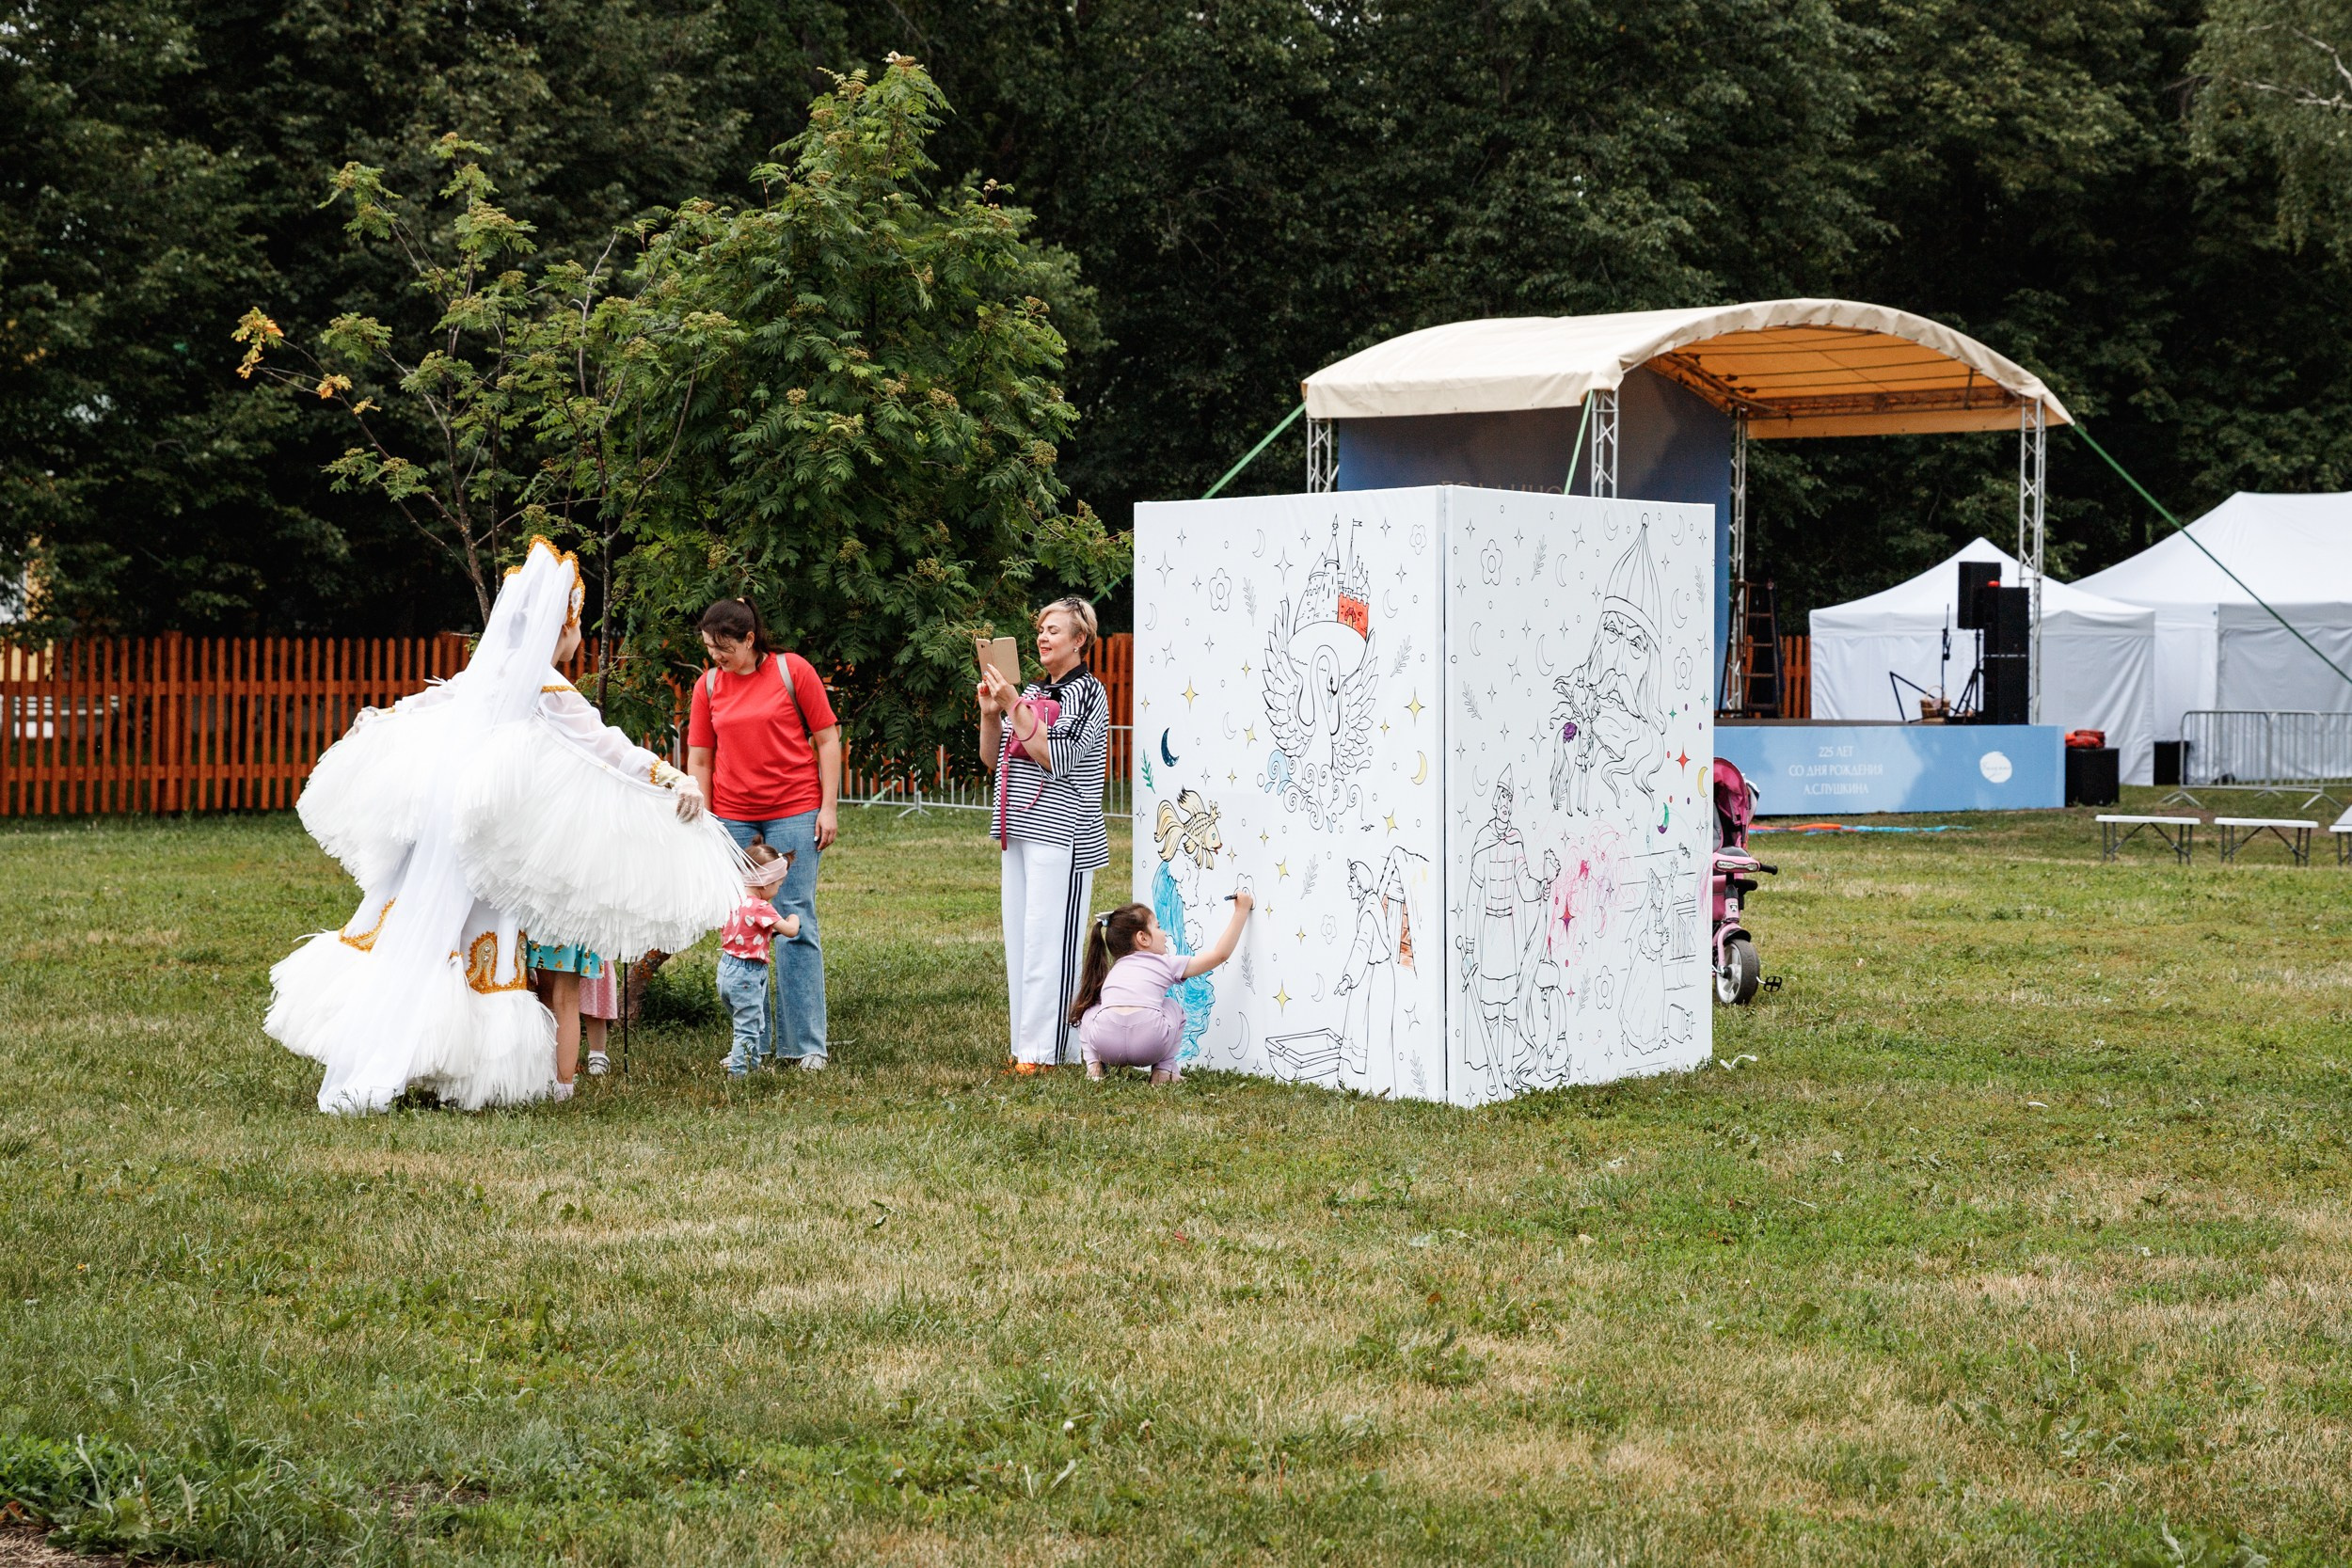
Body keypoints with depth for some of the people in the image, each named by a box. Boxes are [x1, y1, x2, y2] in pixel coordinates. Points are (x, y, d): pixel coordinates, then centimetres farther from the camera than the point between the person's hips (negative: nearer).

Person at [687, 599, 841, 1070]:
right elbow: (699, 760, 11)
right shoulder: (708, 684, 7)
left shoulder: (793, 671, -2)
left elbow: (827, 739, 1)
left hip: (794, 814, -3)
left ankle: (806, 1043, -1)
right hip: (733, 818, 3)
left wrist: (829, 807, -5)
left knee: (795, 924, -5)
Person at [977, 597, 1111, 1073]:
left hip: (1061, 832, -8)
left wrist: (1014, 706, -17)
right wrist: (990, 712, 0)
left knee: (1049, 940, -9)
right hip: (1020, 831, 8)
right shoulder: (1032, 691, 17)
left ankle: (1043, 1050, -8)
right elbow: (992, 760, 16)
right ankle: (1025, 1045, 13)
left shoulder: (1088, 692, -5)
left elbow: (1056, 758, -17)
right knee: (1018, 940, 8)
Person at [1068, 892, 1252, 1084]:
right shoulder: (1167, 964, 22)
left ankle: (1094, 1064, 18)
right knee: (1172, 1007, 31)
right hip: (1150, 1043, -2)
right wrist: (1241, 911, 33)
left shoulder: (1114, 970, 32)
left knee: (1089, 1011, 36)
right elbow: (1220, 953, 24)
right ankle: (1164, 1069, 22)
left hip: (1104, 1042, 2)